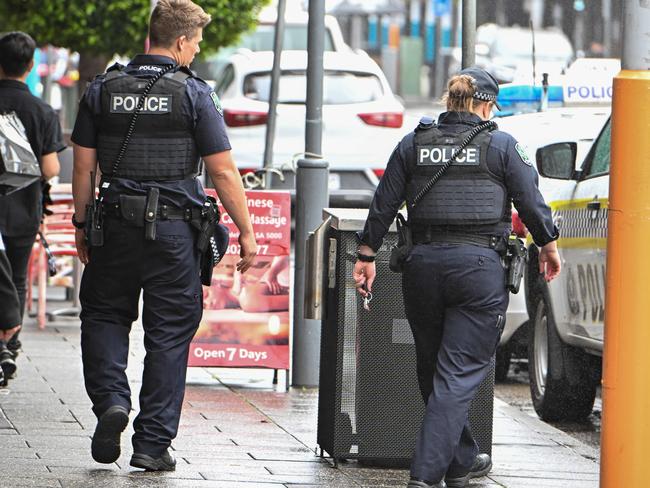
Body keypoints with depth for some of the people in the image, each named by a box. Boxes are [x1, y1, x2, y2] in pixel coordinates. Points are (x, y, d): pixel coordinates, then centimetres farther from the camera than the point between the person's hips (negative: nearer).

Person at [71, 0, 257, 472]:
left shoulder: (103, 89, 3)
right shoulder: (194, 94, -6)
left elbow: (83, 165, 5)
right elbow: (224, 172, -7)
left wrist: (82, 226, 15)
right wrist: (246, 233, 0)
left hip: (115, 221, 2)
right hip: (174, 227, -2)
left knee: (105, 315, 19)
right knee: (169, 333, 6)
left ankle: (110, 398, -6)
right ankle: (153, 444, 5)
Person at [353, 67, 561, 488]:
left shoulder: (413, 145, 8)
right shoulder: (501, 146, -1)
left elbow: (383, 206, 8)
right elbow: (532, 202, 0)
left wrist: (367, 256, 15)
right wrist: (549, 245, 16)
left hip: (424, 264, 4)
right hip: (479, 265, -4)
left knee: (433, 370, 18)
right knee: (459, 375, -4)